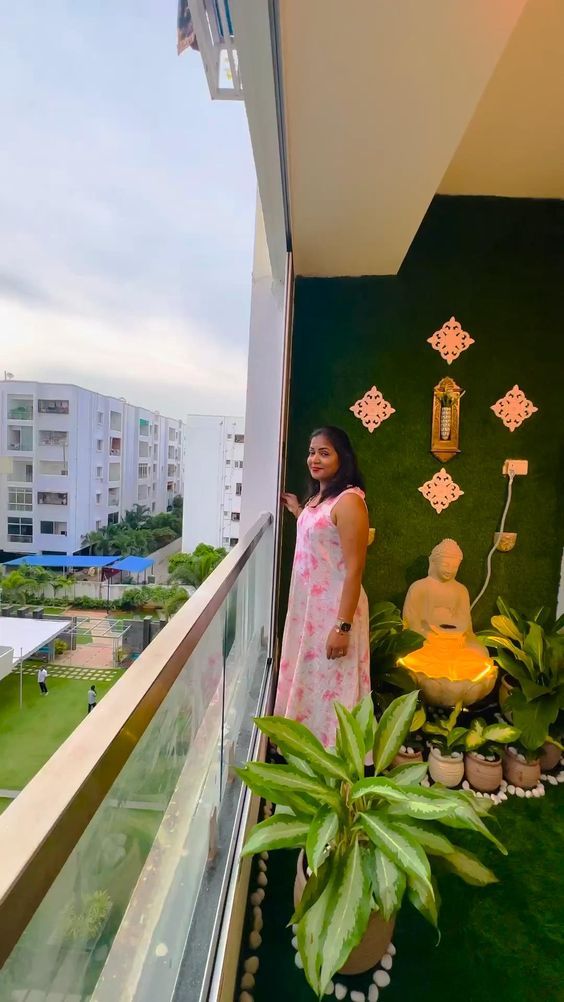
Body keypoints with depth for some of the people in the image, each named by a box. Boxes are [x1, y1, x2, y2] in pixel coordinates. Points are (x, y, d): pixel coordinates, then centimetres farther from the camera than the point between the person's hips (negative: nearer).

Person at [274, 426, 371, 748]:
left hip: (335, 609, -9)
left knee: (331, 686, 8)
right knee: (306, 678, 22)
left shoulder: (348, 501, -20)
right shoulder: (317, 496, 7)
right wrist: (298, 511, 20)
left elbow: (354, 569, -22)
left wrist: (343, 626, -23)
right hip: (307, 604, 10)